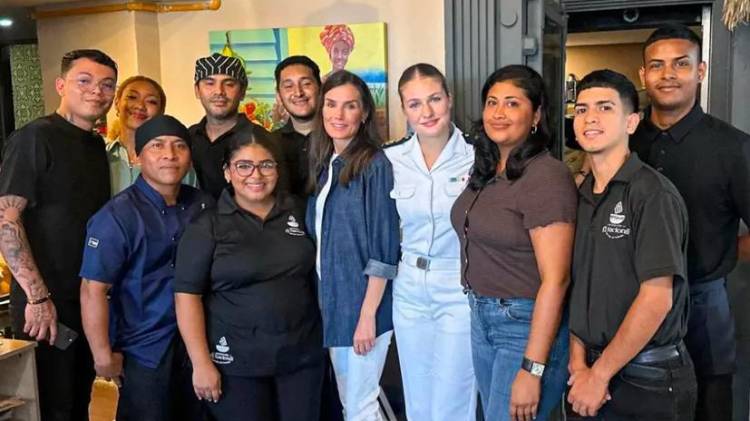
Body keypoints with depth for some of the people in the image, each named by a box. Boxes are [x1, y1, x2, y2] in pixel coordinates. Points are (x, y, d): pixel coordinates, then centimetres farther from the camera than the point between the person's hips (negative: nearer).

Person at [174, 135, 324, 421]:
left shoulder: (298, 211, 4)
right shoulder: (208, 226, -6)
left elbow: (316, 272, 15)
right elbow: (188, 295, -8)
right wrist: (201, 363, -12)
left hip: (303, 353, 3)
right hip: (237, 361, -3)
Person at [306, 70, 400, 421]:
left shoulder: (375, 164, -13)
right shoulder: (324, 164, 9)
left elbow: (384, 248, -16)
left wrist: (368, 314, -18)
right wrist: (322, 299, 10)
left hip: (362, 303, -7)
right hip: (331, 300, 7)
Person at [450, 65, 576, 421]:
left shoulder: (547, 176, -19)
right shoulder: (485, 169, 6)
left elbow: (555, 280, -21)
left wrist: (531, 369, -22)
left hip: (528, 325, -8)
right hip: (482, 318, 8)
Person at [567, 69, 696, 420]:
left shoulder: (653, 194, -14)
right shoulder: (582, 194, 5)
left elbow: (656, 299, -19)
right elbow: (578, 286, 6)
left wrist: (599, 375, -15)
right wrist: (578, 361, -5)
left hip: (649, 379, -6)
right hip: (596, 369, 6)